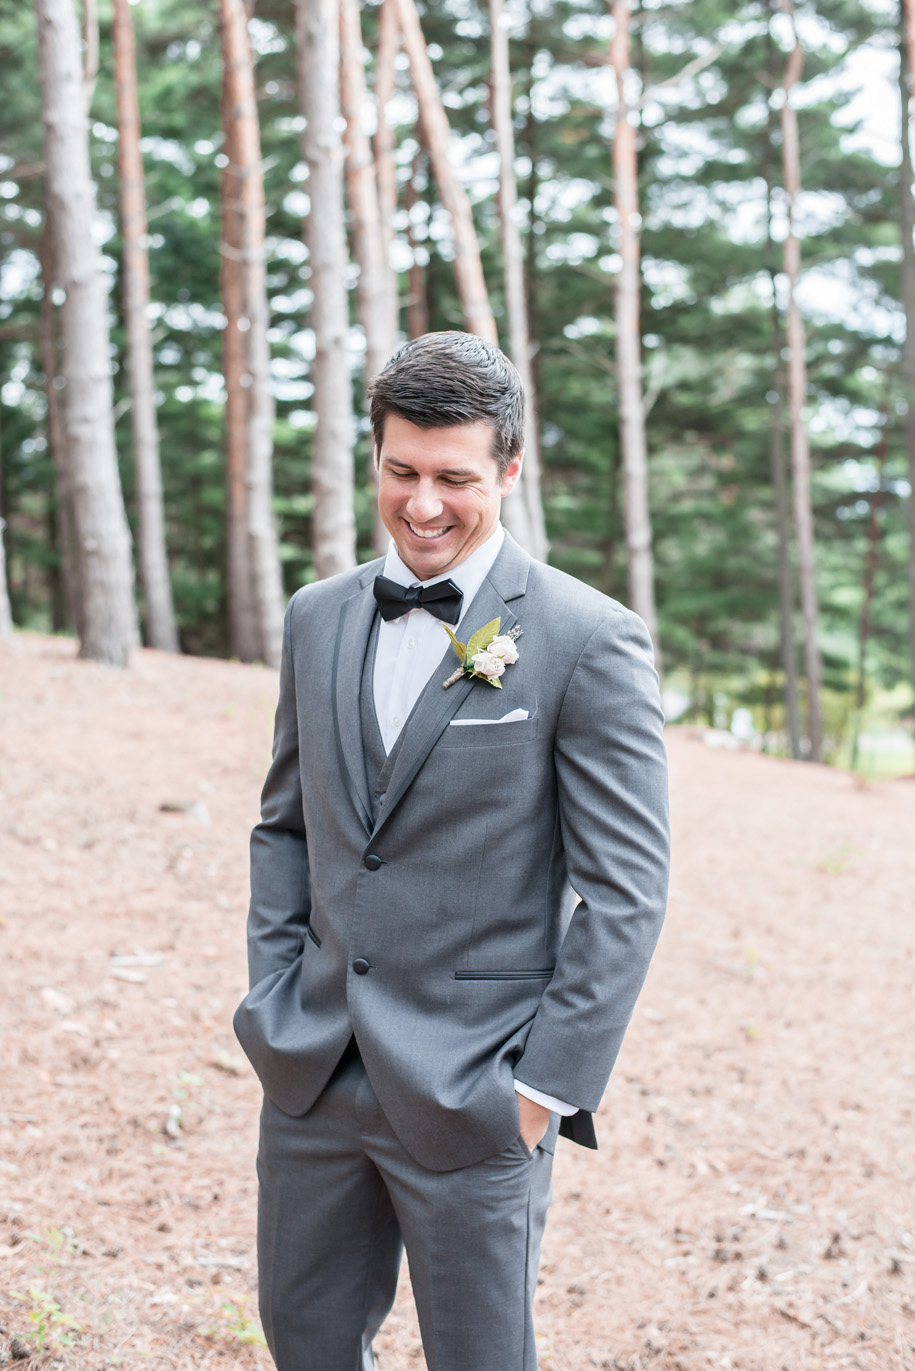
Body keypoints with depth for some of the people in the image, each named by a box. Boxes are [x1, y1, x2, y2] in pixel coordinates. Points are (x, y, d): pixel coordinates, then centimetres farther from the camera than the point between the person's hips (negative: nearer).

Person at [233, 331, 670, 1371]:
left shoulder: (590, 642, -12)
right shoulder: (317, 619, 6)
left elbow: (626, 890, -11)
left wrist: (547, 1086, -12)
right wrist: (273, 1001, 7)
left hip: (473, 1089, -5)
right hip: (311, 1072, 5)